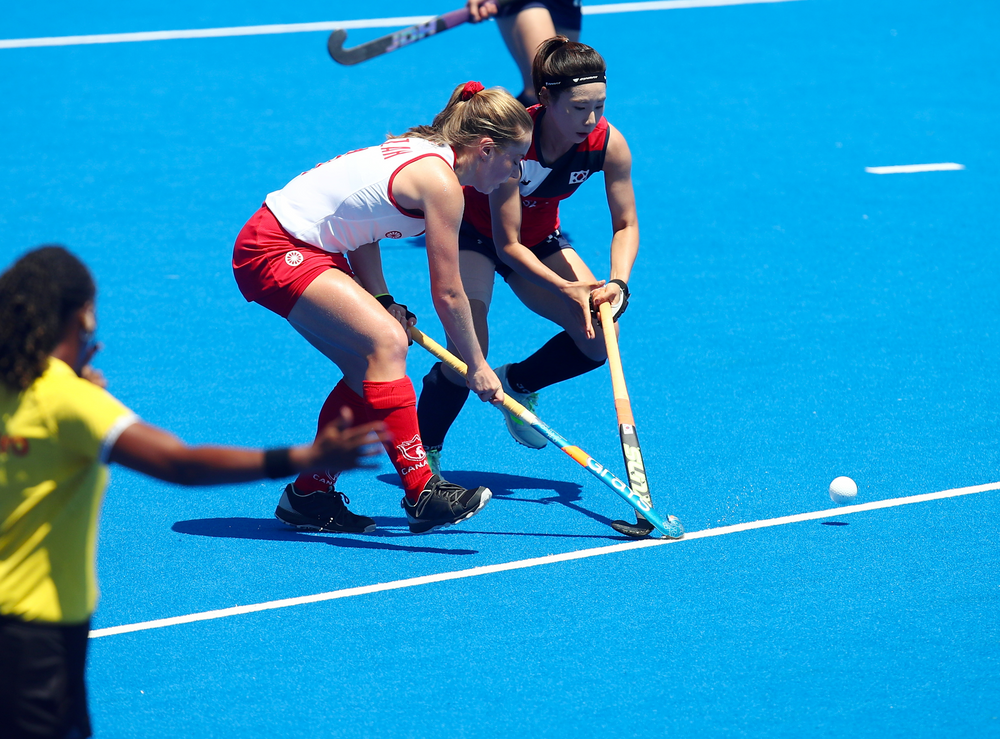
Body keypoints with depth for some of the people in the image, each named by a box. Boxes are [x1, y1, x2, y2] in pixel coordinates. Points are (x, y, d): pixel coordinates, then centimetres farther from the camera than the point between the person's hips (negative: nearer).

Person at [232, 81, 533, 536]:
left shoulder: (422, 153, 11)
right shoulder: (441, 181, -17)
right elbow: (447, 293, -12)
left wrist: (383, 303, 2)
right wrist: (476, 367, -1)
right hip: (276, 251, -10)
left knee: (367, 368, 6)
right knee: (387, 343, -21)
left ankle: (308, 496, 15)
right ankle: (420, 493, -25)